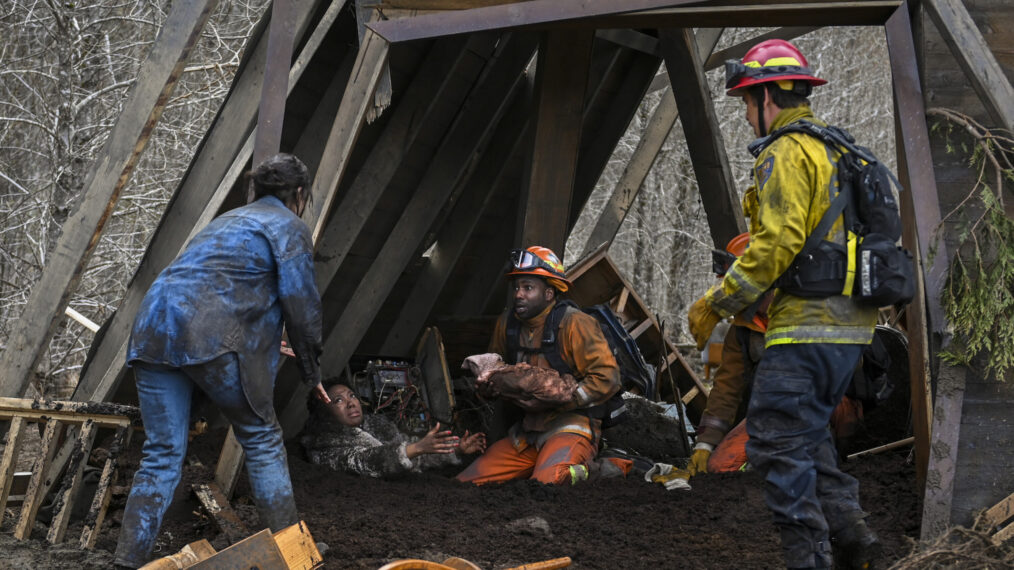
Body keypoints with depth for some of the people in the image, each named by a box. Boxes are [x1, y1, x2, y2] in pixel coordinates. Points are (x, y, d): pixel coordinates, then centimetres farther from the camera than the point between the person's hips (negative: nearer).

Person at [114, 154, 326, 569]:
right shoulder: (288, 227, 11)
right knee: (261, 439, 8)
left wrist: (269, 348, 50)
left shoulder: (227, 220, 34)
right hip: (212, 339, -6)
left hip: (153, 332, 7)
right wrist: (310, 371, 13)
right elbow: (301, 304, 3)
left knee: (161, 455, 8)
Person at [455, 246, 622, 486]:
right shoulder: (507, 322, 9)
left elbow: (607, 377, -15)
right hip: (526, 434, 7)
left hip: (569, 429, -7)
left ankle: (579, 471, -3)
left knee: (546, 483, -36)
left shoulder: (574, 324, -11)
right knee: (465, 484, -5)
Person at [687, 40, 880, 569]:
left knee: (777, 441, -6)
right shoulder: (838, 150, 20)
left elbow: (776, 244, -20)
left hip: (806, 326, -10)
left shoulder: (786, 154, -11)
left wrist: (716, 303, -11)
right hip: (849, 323, 10)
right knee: (806, 432, 20)